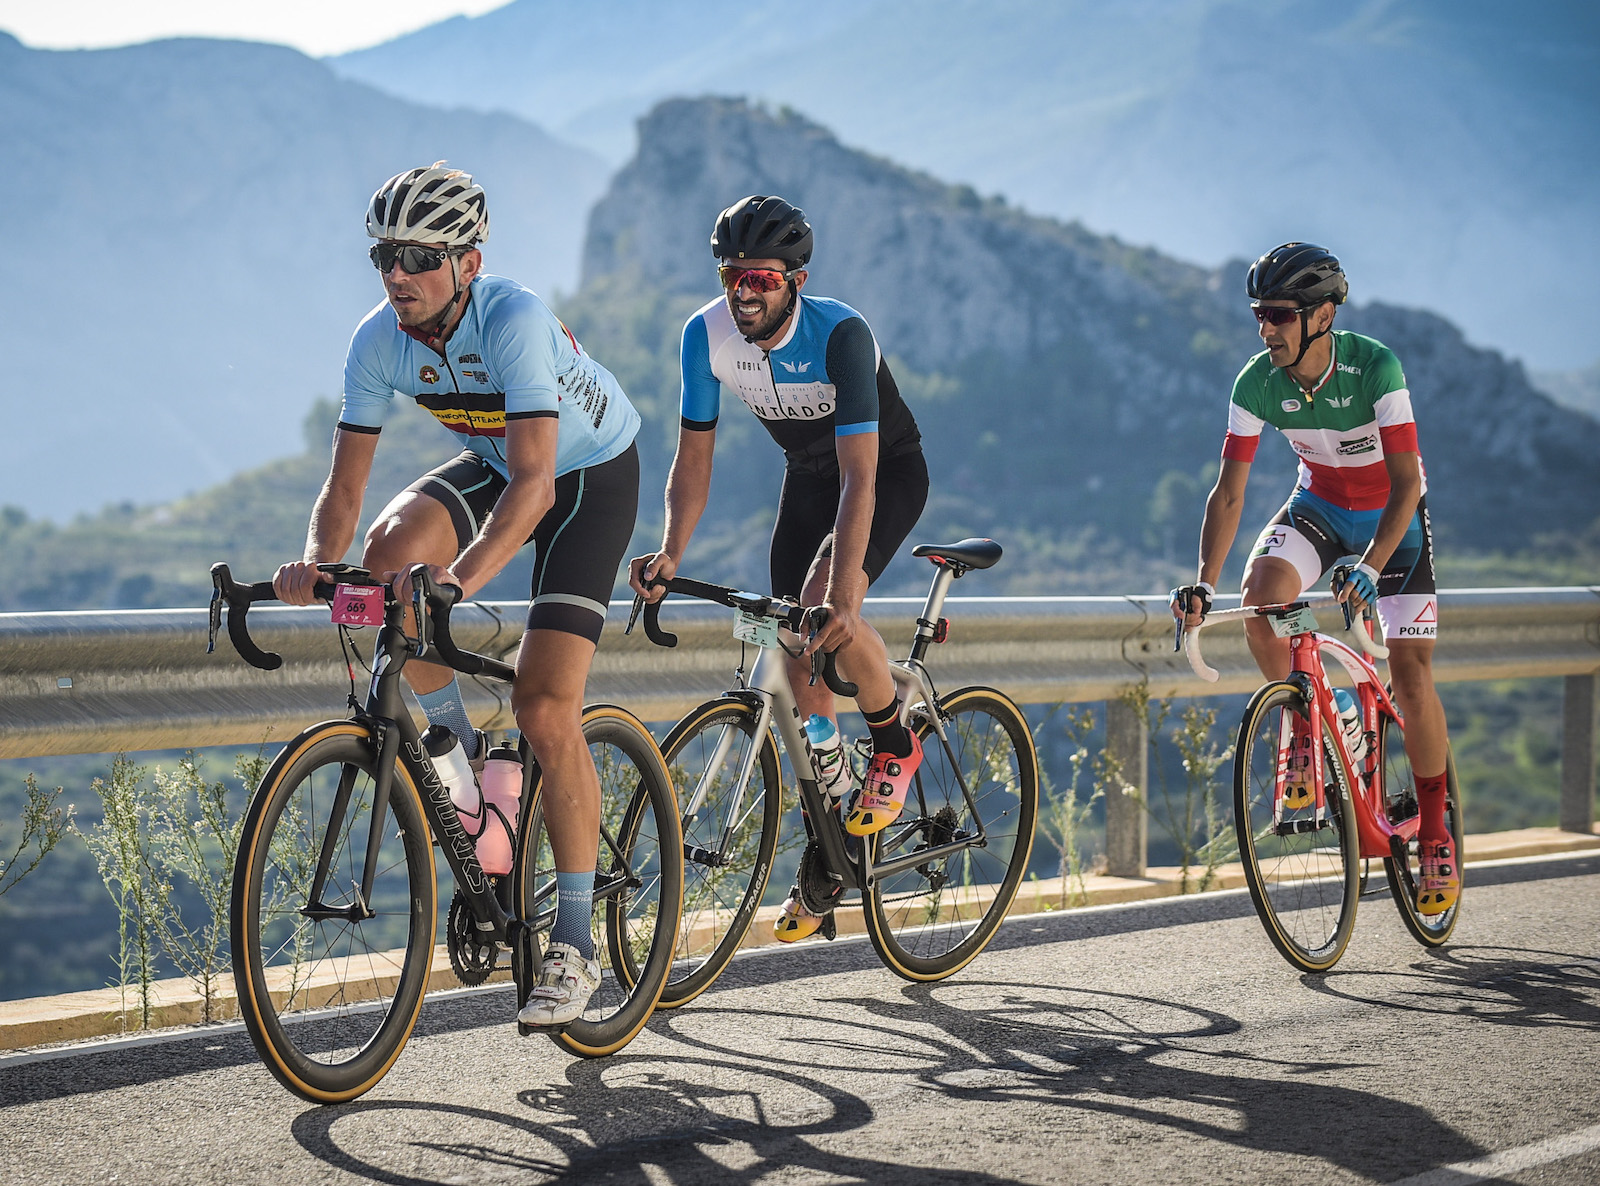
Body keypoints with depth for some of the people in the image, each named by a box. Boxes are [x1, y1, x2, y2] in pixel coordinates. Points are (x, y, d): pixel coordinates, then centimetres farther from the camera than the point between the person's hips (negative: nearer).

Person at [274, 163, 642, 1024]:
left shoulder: (514, 321, -35)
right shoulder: (379, 341, -18)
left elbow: (532, 483, -43)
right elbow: (345, 482, -15)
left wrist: (463, 577, -58)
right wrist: (315, 563, -35)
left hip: (591, 476, -5)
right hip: (493, 464, 5)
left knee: (545, 715, -15)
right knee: (390, 553, -27)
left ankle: (574, 945, -5)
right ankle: (453, 750, -2)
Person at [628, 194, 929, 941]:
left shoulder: (840, 336, -34)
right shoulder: (707, 334, -20)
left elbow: (860, 478, -40)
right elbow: (693, 457, -12)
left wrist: (840, 597, -50)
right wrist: (671, 554, -29)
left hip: (889, 468, -5)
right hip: (806, 474, 5)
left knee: (828, 609, -31)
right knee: (799, 657, -1)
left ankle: (896, 746, -3)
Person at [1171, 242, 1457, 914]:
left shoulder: (1375, 368, -30)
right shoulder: (1257, 384, -20)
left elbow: (1406, 482, -33)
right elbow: (1229, 490, -17)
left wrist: (1370, 566, -47)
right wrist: (1203, 583, -29)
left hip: (1392, 516, -3)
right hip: (1319, 505, 3)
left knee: (1411, 677, -12)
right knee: (1262, 591, -29)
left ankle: (1434, 831, 6)